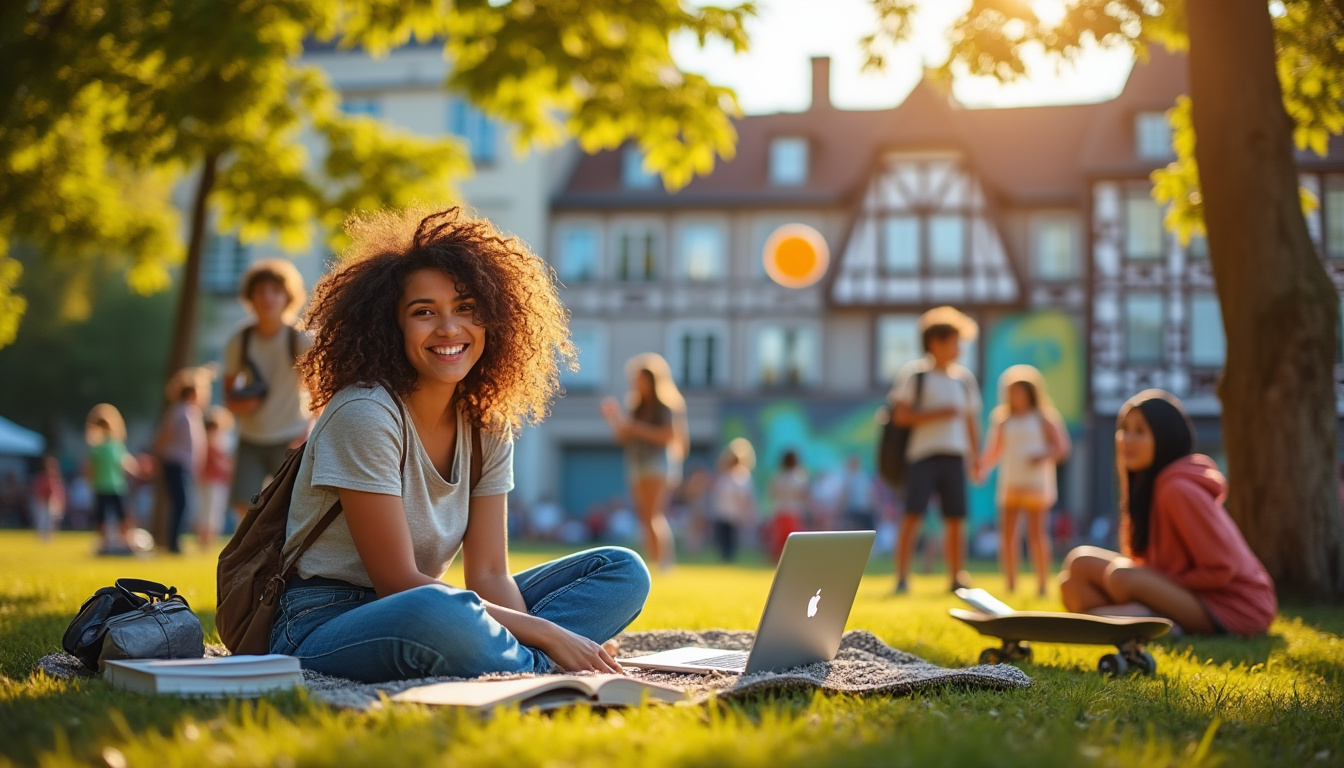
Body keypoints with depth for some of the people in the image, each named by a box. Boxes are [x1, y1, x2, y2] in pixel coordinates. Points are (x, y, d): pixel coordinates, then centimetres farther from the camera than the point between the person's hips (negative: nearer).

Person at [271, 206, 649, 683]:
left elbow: (489, 576, -1)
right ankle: (544, 671, -15)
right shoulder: (365, 413, -18)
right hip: (320, 629, -8)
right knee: (439, 612, -43)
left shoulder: (487, 425, 4)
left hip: (418, 621, 8)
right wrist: (545, 635, -22)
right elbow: (397, 584, -20)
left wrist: (555, 640, -22)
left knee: (623, 571, 1)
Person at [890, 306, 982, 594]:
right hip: (922, 455, -5)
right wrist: (939, 413, -14)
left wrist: (976, 456, 13)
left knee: (956, 519, 4)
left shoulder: (964, 379, 14)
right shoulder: (914, 374, -1)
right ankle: (901, 578, -8)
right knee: (913, 515, -10)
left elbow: (971, 420, 20)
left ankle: (956, 578, 14)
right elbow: (901, 415, -8)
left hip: (954, 457, 5)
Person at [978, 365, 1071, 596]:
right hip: (1009, 483, 3)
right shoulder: (1003, 421, 12)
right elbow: (994, 451, 11)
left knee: (1036, 532, -5)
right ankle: (1010, 584, 4)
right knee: (1007, 532, -2)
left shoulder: (1042, 419, 4)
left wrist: (1045, 455, -18)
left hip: (1036, 483, -3)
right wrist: (983, 467, -7)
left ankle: (1042, 584, -1)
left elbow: (1062, 447, 1)